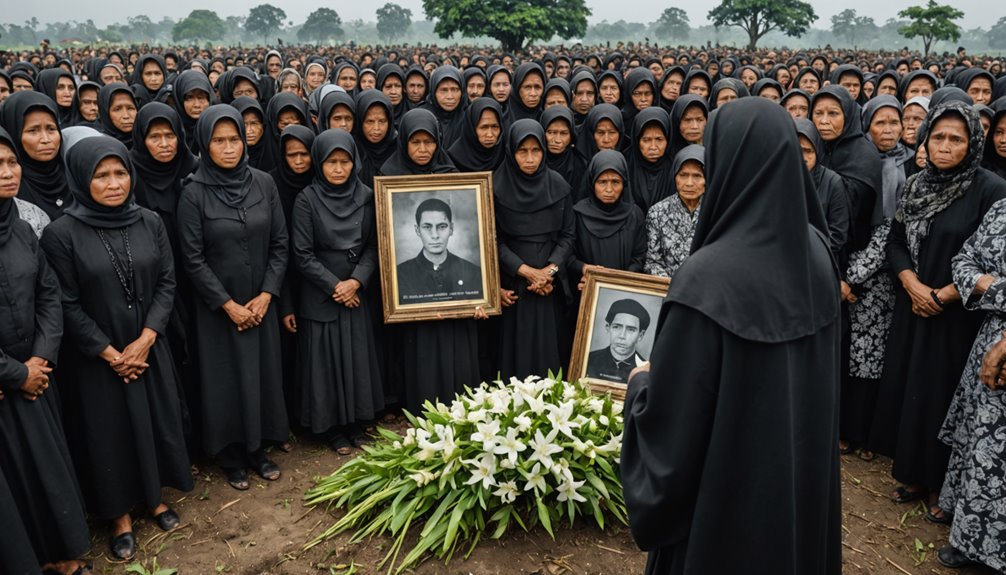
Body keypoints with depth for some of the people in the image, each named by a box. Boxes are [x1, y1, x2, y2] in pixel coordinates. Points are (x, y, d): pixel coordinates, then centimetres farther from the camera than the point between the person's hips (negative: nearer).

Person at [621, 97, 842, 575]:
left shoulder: (710, 276, -29)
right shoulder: (814, 251, -6)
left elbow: (669, 420, -24)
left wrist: (642, 384, -3)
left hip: (730, 484, -6)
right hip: (805, 469, 6)